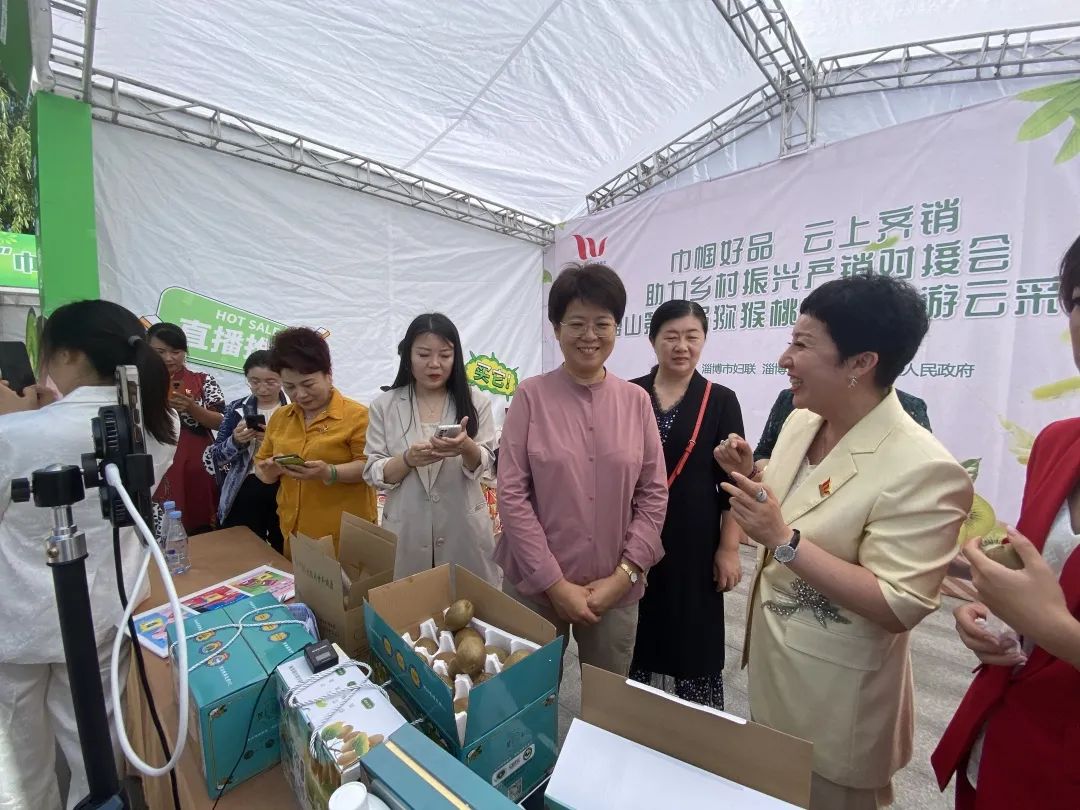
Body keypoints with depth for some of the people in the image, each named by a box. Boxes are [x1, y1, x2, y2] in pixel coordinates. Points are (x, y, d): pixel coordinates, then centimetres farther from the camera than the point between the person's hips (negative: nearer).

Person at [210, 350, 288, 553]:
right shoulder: (237, 409, 5)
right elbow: (218, 457, 6)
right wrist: (236, 441, -13)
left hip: (285, 491, -2)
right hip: (245, 493, 2)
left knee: (285, 553, 7)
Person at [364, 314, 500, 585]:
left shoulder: (476, 402, 0)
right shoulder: (384, 406, 0)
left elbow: (483, 465, -5)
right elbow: (373, 474, -1)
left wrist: (466, 447, -26)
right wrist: (408, 459, -20)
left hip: (463, 528, 0)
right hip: (406, 530, 0)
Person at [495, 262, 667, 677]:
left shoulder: (636, 400, 0)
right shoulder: (531, 396, -8)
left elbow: (654, 494, 1)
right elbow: (511, 494, -10)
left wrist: (624, 574, -7)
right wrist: (554, 583, -12)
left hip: (615, 591, 2)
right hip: (535, 586, -2)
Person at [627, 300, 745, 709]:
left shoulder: (721, 401, -3)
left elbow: (733, 481, -2)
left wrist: (729, 548, -5)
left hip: (694, 540, -1)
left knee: (695, 638, 10)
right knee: (632, 636, 15)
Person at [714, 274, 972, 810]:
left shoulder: (922, 469, -27)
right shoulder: (799, 423, -4)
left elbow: (899, 608, -26)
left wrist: (784, 540, -33)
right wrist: (748, 478, -8)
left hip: (836, 695, -7)